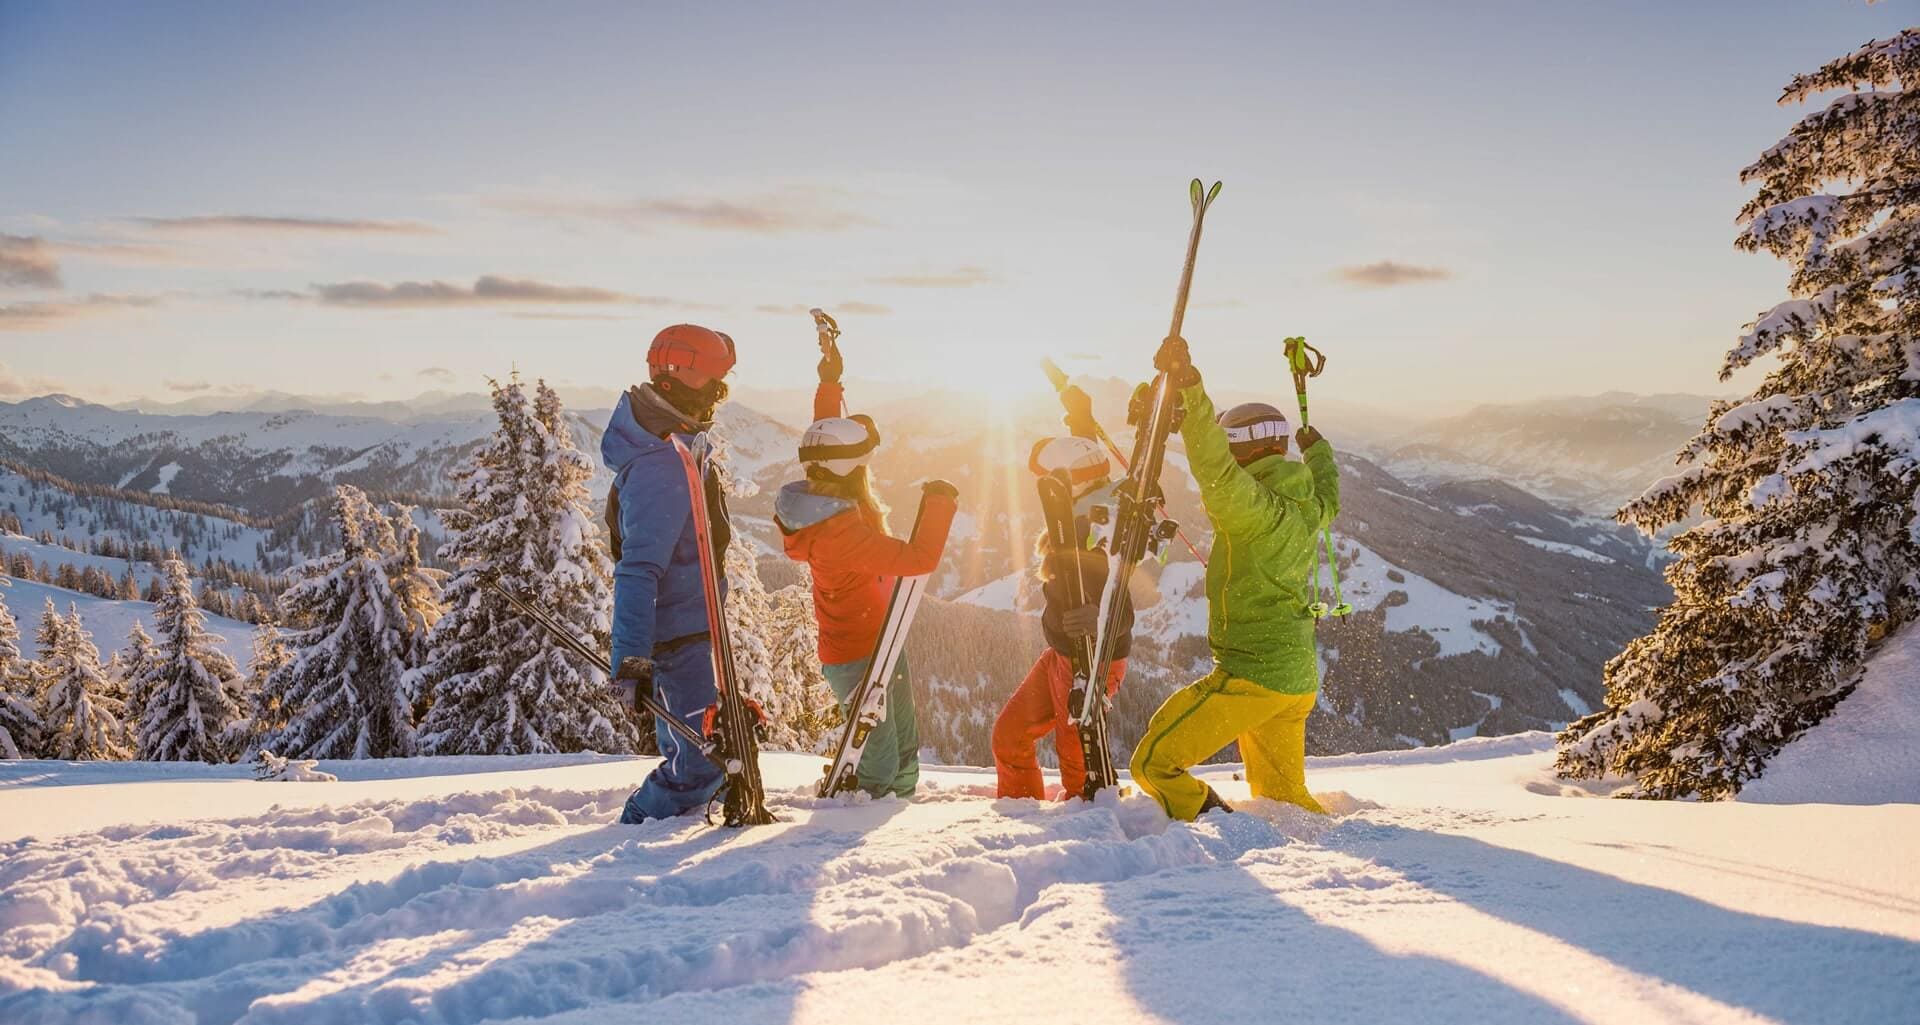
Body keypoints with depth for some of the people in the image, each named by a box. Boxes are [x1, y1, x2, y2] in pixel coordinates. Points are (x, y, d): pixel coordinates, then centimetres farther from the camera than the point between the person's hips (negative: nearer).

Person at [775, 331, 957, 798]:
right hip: (859, 658, -10)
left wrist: (829, 384, 22)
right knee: (881, 767, -2)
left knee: (903, 745, 22)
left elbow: (824, 440, 16)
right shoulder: (841, 531, -31)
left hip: (879, 643, 10)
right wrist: (940, 504, -19)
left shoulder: (820, 495, -3)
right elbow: (917, 558, -33)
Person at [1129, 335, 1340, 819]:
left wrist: (1188, 383, -43)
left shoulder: (1255, 507, -18)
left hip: (1251, 675, -9)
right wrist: (1318, 449, 53)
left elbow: (1214, 466, -37)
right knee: (1283, 795, 22)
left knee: (1154, 764, -4)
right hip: (1299, 679, 9)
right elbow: (1329, 495, 33)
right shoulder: (1307, 507, 8)